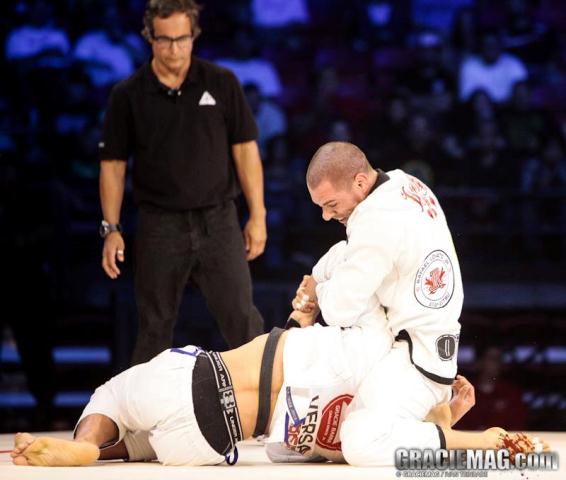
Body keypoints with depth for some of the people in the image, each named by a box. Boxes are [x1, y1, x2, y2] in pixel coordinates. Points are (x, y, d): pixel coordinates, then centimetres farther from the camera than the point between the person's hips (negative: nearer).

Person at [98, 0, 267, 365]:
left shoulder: (222, 84, 2)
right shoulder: (129, 95, 2)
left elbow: (245, 149, 4)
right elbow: (113, 164, 5)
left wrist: (257, 216, 0)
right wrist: (112, 229, -1)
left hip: (218, 221, 0)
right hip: (160, 224, 0)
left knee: (242, 318, -4)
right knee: (155, 328, 7)